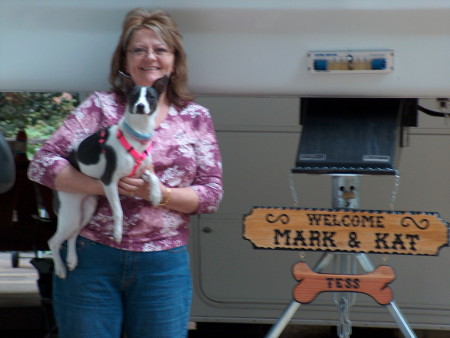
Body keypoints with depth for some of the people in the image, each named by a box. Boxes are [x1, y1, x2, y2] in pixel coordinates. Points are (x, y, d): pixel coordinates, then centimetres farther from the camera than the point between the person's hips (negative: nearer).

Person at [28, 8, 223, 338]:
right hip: (90, 257, -1)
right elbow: (43, 163, -5)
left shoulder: (197, 118, 7)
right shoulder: (101, 106, 2)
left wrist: (158, 194, -15)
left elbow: (212, 193, 4)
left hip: (164, 264, 1)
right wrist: (106, 186, -19)